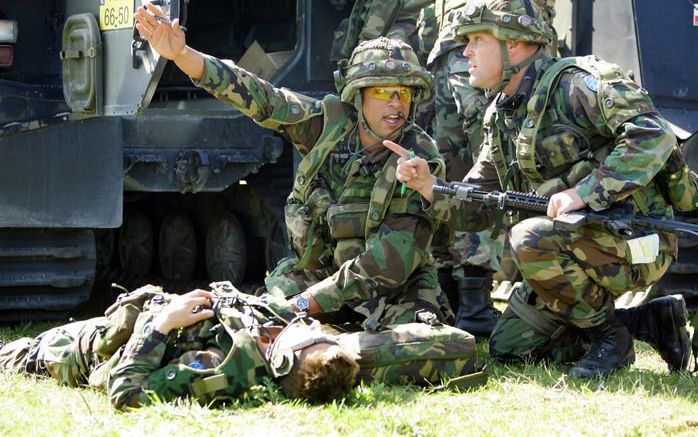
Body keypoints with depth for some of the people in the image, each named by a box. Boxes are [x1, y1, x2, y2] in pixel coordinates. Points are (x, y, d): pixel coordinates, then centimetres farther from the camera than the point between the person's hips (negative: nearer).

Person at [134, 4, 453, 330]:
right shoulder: (330, 123, -7)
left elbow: (387, 266, -25)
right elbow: (260, 98, -15)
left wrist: (302, 305, -27)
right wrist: (181, 55, -29)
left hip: (398, 289, -3)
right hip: (317, 271, 3)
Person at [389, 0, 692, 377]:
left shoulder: (572, 84, -15)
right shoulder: (501, 116, 12)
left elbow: (654, 135, -27)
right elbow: (476, 209, 14)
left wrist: (585, 192, -32)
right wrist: (429, 188, -6)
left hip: (634, 245, -10)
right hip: (570, 250, 10)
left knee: (529, 239, -33)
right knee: (507, 347, 8)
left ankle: (610, 334, -10)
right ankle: (653, 321, 10)